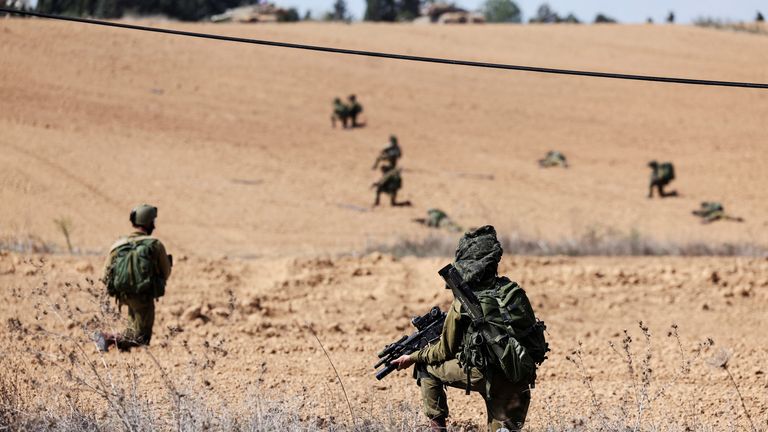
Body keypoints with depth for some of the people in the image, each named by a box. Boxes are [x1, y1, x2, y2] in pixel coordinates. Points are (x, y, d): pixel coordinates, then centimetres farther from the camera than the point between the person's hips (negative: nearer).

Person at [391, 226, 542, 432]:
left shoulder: (462, 304, -7)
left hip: (483, 376, -4)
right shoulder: (514, 290, 6)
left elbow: (445, 351, 4)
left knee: (427, 367, 16)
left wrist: (413, 357, 22)